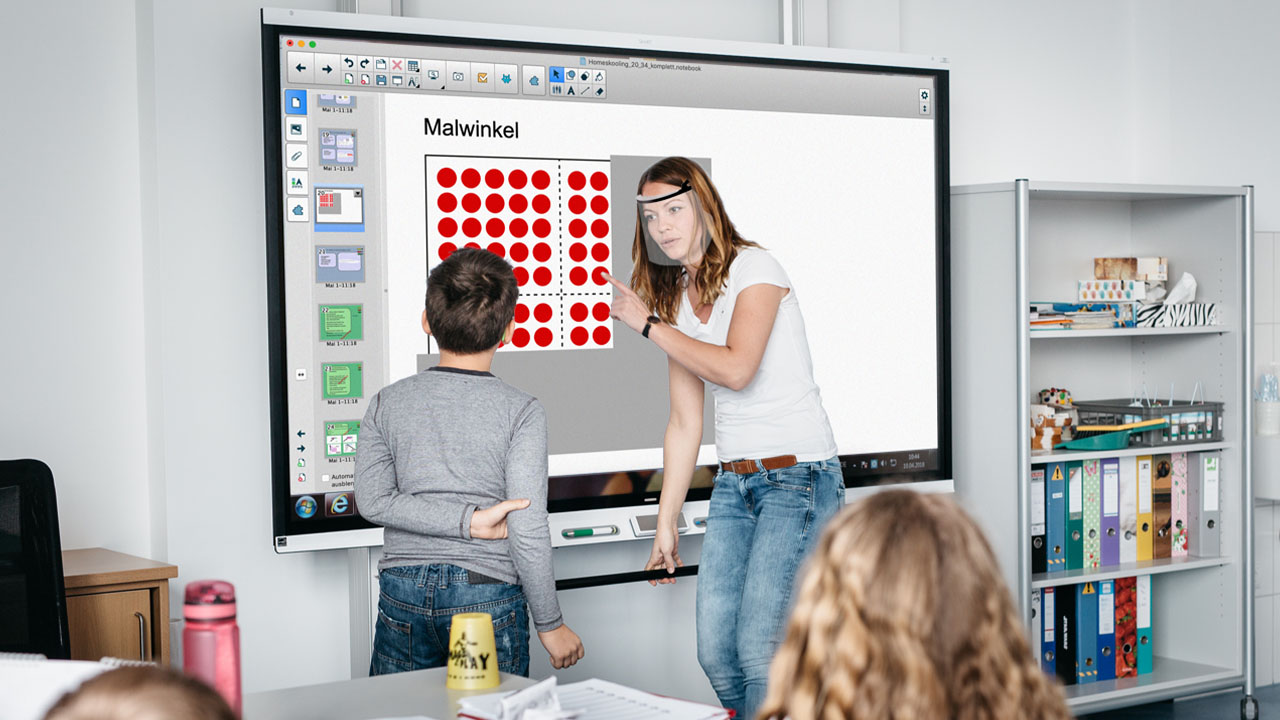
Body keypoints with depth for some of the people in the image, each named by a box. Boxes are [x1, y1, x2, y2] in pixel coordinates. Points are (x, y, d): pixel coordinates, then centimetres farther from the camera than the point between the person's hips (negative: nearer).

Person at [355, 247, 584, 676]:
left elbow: (372, 500, -10)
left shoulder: (387, 403, 1)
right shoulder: (522, 412, -9)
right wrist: (550, 624, -3)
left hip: (402, 595, 3)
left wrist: (470, 521, -11)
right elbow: (527, 530, -13)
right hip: (488, 596, -3)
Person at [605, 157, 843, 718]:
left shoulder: (754, 269, -7)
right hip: (733, 482, 7)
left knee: (758, 650, -15)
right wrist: (665, 525, 12)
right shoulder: (677, 299, 12)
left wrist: (649, 325, -11)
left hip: (799, 475, -7)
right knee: (715, 654, 1)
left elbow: (736, 368, -23)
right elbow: (685, 424, 14)